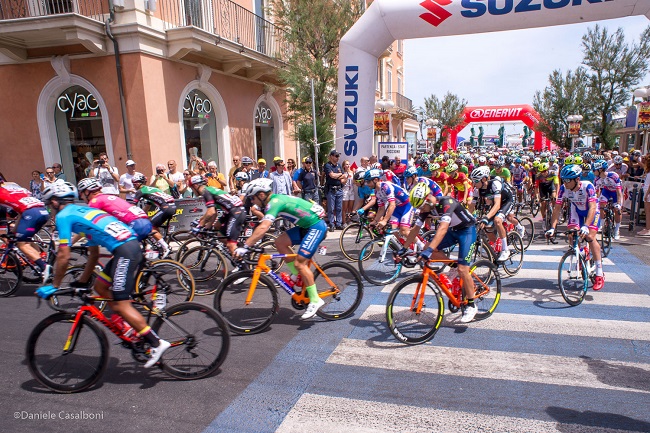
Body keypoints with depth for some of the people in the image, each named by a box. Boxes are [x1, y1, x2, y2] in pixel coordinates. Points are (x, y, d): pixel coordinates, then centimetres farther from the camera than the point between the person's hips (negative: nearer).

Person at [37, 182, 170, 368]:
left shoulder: (63, 216, 4)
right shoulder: (83, 211, 30)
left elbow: (63, 256, 0)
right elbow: (94, 254, 33)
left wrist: (54, 286, 12)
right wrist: (82, 282, 39)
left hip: (125, 251, -9)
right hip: (131, 245, 9)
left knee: (120, 304, -4)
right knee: (100, 286, 21)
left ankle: (156, 343, -4)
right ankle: (131, 327, 22)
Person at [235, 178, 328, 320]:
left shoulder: (275, 202, -20)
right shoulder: (276, 199, 9)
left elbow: (263, 228, -33)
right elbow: (263, 226, 18)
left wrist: (245, 246, -34)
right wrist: (249, 243, 15)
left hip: (317, 227, -9)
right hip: (306, 226, 9)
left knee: (299, 263, -12)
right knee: (280, 241, 3)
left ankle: (315, 300, -2)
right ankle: (296, 276, 13)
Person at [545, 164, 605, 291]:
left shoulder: (587, 187, -34)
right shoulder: (563, 189, -25)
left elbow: (592, 207, -40)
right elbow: (557, 208, -22)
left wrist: (586, 226, -53)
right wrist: (552, 228, -31)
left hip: (592, 210, -4)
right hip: (576, 209, 4)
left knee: (590, 236, -19)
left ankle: (599, 274, -12)